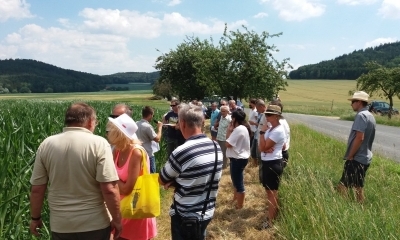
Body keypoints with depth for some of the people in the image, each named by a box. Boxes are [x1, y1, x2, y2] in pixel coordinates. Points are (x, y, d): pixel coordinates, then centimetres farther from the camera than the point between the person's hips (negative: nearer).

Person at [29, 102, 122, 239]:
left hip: (60, 225, 3)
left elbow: (37, 189, 0)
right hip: (94, 224, -2)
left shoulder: (46, 145, -3)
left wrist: (35, 218, 14)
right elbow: (109, 189, -19)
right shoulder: (99, 144, -14)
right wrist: (116, 220, -6)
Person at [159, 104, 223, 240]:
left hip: (186, 216, -6)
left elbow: (162, 180, -10)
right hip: (208, 213, 6)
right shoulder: (217, 148, -5)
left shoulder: (181, 152, -27)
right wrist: (180, 180, -3)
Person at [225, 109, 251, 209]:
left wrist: (229, 131, -13)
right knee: (236, 180, 25)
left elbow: (228, 144, -23)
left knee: (238, 182, 2)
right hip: (239, 157, 11)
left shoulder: (239, 129, -24)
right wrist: (231, 131, -2)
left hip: (238, 159, -11)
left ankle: (239, 206, 15)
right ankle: (235, 199, 43)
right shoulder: (243, 128, 9)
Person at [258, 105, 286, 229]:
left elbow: (263, 147, -22)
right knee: (268, 191, 20)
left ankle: (271, 220, 12)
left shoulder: (278, 131, -21)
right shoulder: (270, 129, 9)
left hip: (273, 164, -10)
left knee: (272, 192, 1)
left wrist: (262, 132, -14)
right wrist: (266, 148, -17)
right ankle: (272, 213, 35)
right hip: (267, 162, 10)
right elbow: (261, 147, 5)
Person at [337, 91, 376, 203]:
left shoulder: (361, 115, -16)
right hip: (365, 158, 10)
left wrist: (350, 156, -16)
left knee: (342, 186, -7)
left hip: (356, 159, -10)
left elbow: (359, 138, -23)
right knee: (359, 187, 15)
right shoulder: (370, 116, 14)